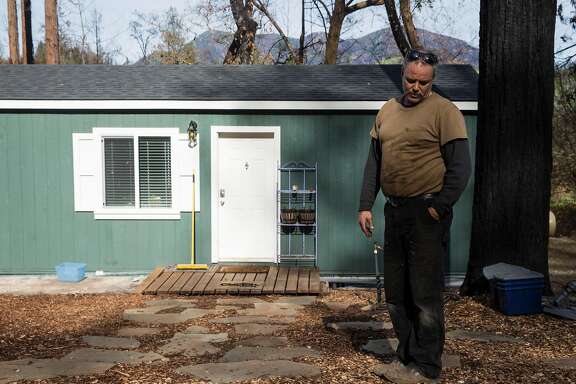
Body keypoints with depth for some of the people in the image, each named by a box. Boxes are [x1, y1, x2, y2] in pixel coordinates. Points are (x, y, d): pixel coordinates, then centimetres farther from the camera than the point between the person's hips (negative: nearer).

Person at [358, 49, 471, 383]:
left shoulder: (444, 111, -6)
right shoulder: (387, 111, 13)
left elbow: (460, 168, -9)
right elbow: (374, 161, 15)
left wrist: (438, 208, -13)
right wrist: (366, 205, 9)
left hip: (426, 213, -7)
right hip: (394, 211, 7)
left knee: (425, 293, 0)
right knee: (396, 292, 13)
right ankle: (407, 356, 29)